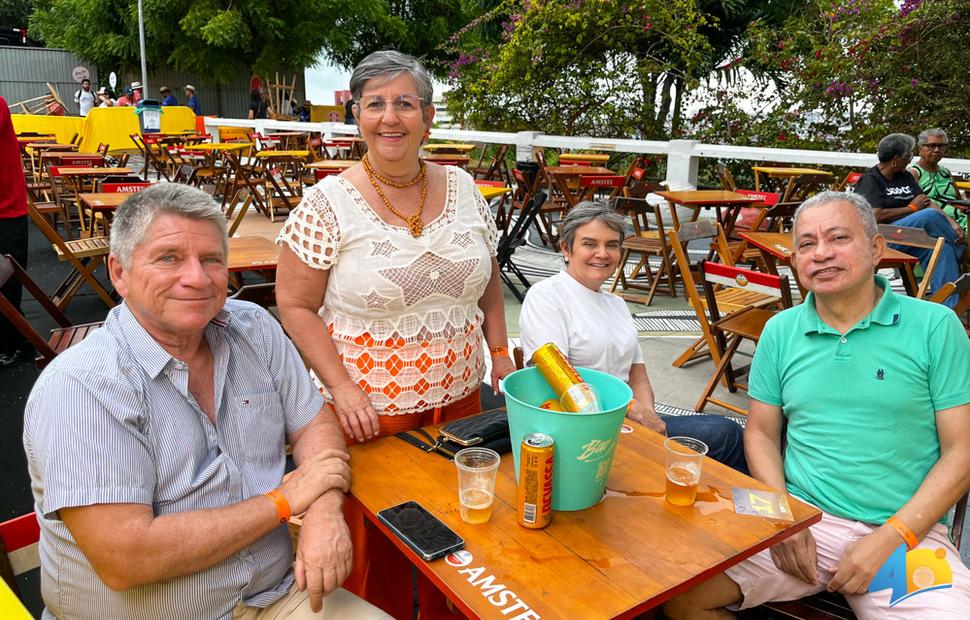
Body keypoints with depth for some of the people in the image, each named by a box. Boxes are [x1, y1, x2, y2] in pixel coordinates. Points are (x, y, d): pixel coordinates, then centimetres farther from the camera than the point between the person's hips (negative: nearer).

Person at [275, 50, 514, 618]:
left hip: (458, 401, 4)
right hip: (369, 411, -4)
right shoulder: (328, 203, -11)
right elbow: (295, 305, -9)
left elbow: (487, 277, 13)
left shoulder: (462, 188, 2)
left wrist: (499, 350, 5)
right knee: (378, 552, 9)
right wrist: (341, 386, -16)